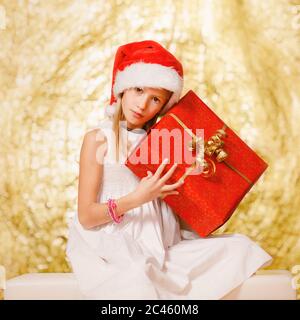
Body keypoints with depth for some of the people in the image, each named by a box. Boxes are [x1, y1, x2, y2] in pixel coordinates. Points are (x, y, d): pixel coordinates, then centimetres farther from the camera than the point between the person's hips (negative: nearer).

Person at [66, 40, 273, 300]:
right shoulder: (98, 139, -3)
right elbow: (85, 217, -7)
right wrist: (137, 198, -18)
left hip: (159, 244, 6)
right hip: (110, 246, -5)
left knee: (240, 247, -7)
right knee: (136, 283, -38)